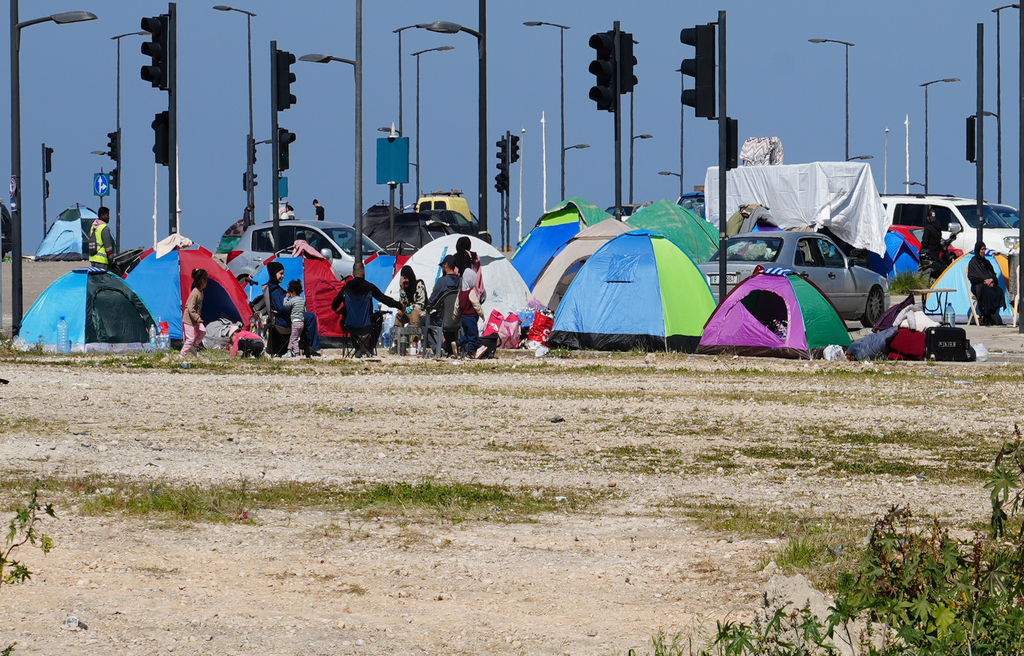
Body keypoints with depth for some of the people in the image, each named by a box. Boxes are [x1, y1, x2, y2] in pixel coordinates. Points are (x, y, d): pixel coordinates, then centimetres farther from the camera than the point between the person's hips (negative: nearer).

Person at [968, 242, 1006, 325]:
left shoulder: (986, 262, 22)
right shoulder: (973, 262, 3)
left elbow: (993, 275, 18)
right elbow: (972, 277, -6)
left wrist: (991, 280, -7)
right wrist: (984, 281, -15)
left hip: (990, 284, 6)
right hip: (978, 286, -6)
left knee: (999, 291, -27)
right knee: (988, 293, -38)